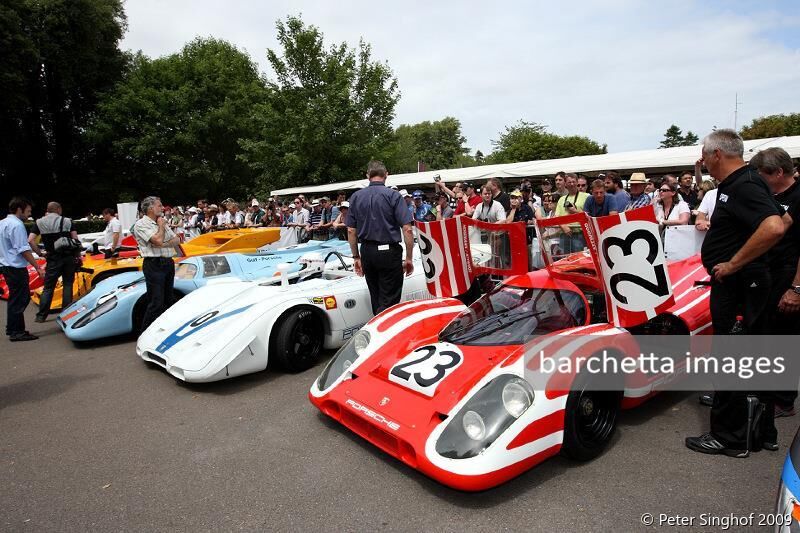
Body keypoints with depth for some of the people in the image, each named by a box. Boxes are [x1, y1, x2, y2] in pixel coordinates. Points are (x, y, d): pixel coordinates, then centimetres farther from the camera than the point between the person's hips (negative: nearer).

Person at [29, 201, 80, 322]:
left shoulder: (39, 222, 5)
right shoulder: (67, 221, 3)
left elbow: (30, 240, -6)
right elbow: (75, 239, -3)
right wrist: (78, 254, 5)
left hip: (53, 258, 0)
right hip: (69, 256, 0)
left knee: (48, 287, 7)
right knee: (67, 285, 9)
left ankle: (41, 315, 5)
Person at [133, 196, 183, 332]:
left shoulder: (162, 222, 16)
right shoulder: (141, 224, -8)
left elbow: (177, 240, 11)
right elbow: (158, 240, -20)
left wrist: (164, 244, -8)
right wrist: (161, 226, -3)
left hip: (169, 263, 8)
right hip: (154, 265, -8)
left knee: (168, 300, 14)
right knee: (156, 303, -8)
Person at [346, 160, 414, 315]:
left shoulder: (356, 197, 6)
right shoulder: (393, 196, -7)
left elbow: (351, 231, 6)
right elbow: (407, 229, -13)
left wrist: (356, 257, 14)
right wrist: (409, 258, -5)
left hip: (367, 252, 5)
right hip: (389, 252, -5)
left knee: (376, 300, 18)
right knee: (389, 302, 0)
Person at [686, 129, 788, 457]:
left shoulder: (743, 186, -17)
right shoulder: (736, 184, 12)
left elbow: (774, 228, -32)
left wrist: (733, 264, -23)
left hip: (736, 286, -10)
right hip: (748, 284, 10)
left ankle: (729, 437, 11)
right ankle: (762, 432, 30)